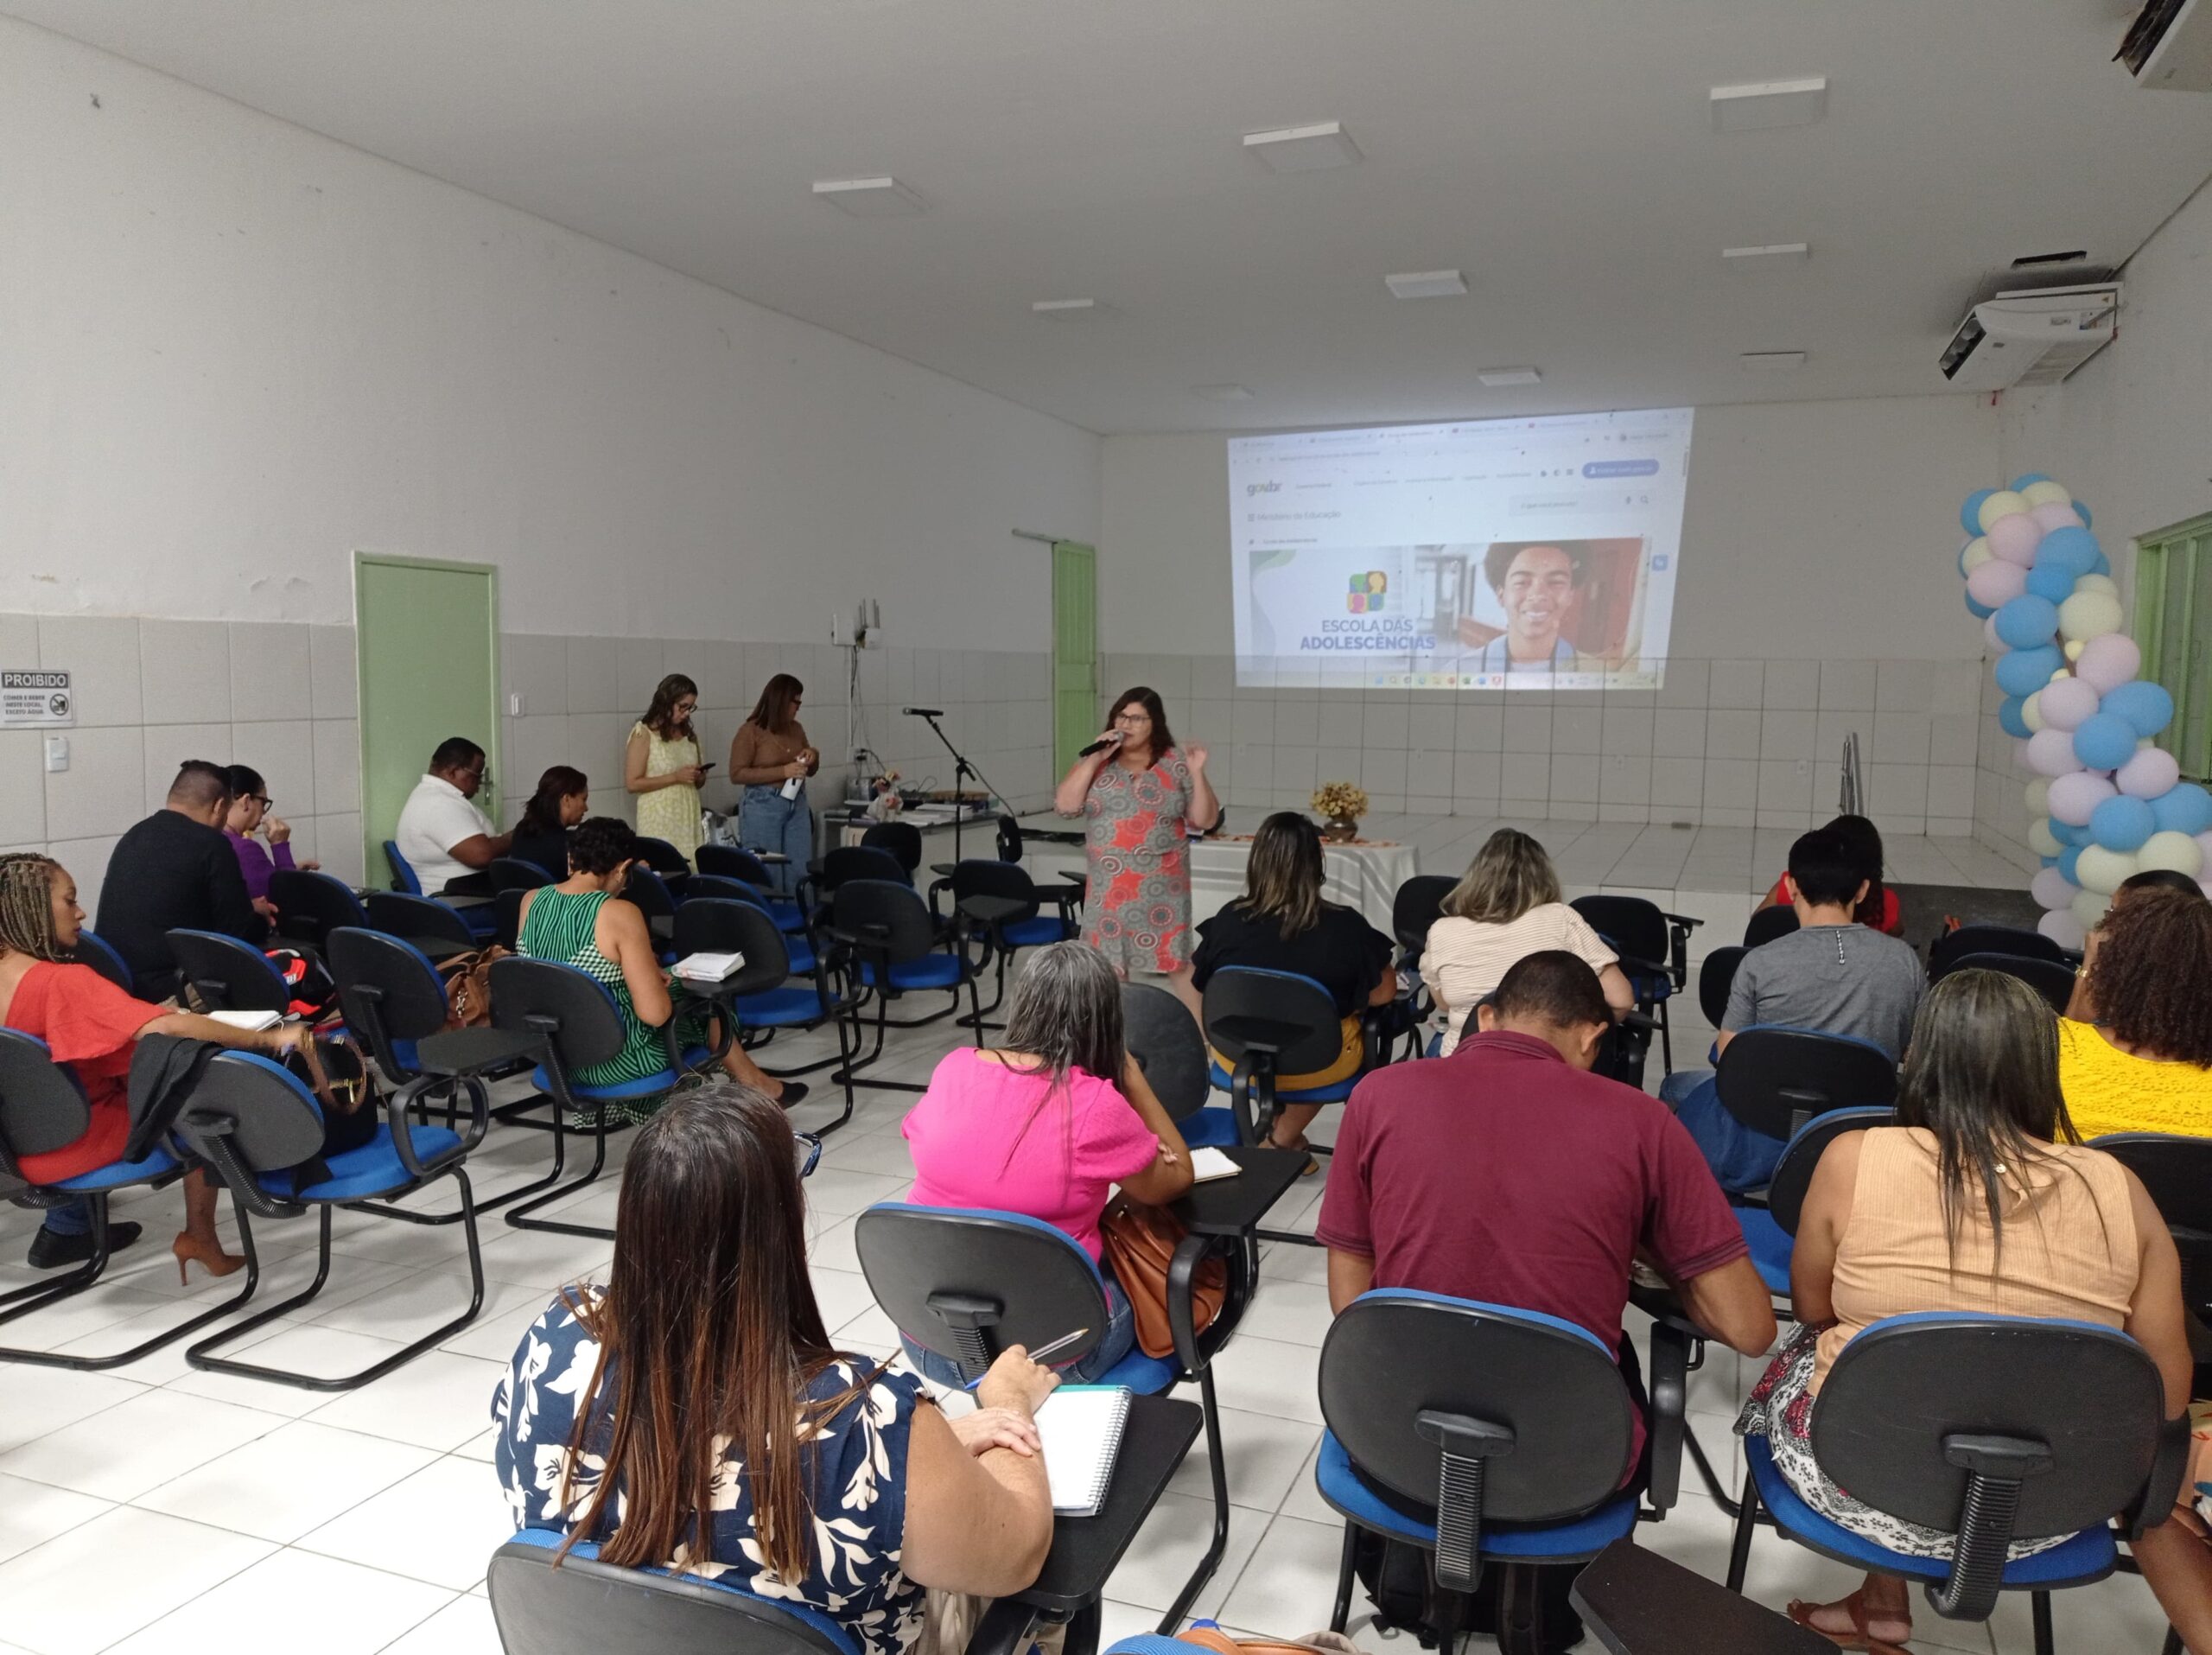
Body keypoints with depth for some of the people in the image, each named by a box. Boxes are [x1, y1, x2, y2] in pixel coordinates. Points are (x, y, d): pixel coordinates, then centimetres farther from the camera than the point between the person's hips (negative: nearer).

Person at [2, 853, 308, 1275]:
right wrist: (270, 1039, -31)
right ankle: (199, 1239, 11)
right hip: (74, 1146, -8)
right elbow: (168, 1029, -36)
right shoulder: (63, 981, -27)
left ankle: (64, 1228, 28)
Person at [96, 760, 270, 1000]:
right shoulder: (211, 844, -12)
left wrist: (247, 909, 27)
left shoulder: (130, 838, 11)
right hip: (169, 987, -8)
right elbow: (240, 933, -9)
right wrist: (261, 918, 14)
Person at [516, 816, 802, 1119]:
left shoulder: (531, 901, -3)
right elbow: (655, 1013, -24)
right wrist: (659, 983, -2)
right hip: (615, 1062, -6)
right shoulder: (619, 914, -23)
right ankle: (755, 1085, 42)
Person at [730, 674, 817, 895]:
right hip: (763, 806, -6)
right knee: (766, 872, -1)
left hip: (797, 804, 6)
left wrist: (813, 757, -4)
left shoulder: (796, 729, 10)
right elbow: (737, 774, -13)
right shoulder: (750, 731, -8)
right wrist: (782, 771, -19)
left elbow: (811, 771, 21)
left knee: (801, 872, 5)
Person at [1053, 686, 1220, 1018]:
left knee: (1178, 962, 0)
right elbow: (1065, 805, -8)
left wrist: (1197, 774, -16)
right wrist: (1094, 758, -13)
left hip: (1163, 887, -2)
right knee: (1109, 967, 10)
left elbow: (1205, 820, -3)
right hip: (1109, 887, 2)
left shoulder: (1176, 763, -1)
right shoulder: (1096, 762, 4)